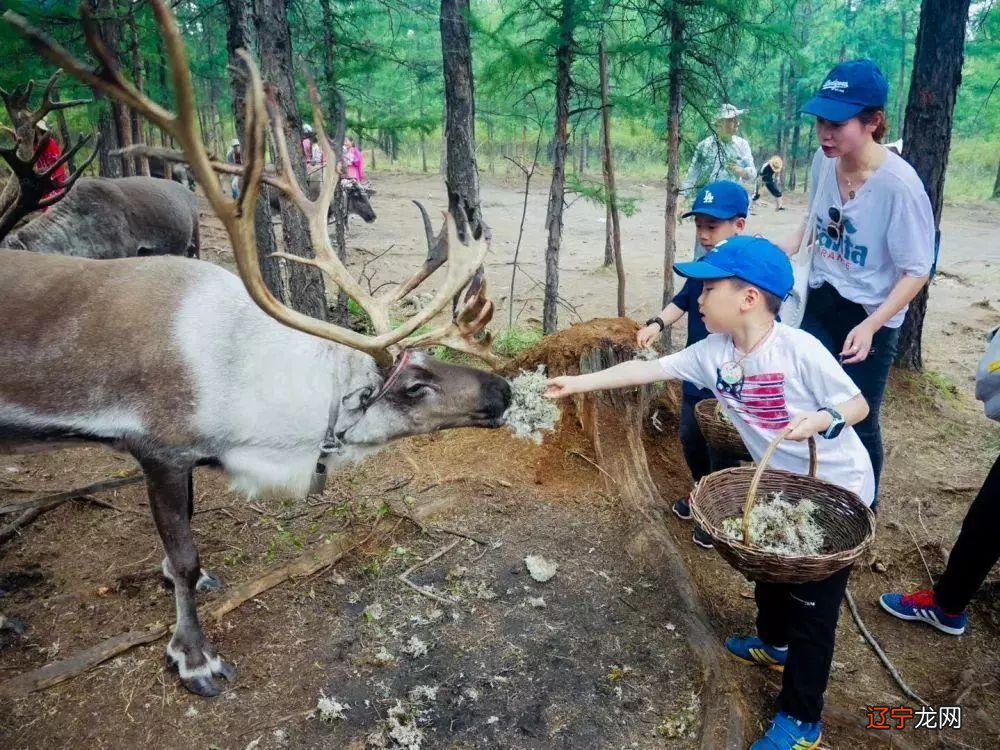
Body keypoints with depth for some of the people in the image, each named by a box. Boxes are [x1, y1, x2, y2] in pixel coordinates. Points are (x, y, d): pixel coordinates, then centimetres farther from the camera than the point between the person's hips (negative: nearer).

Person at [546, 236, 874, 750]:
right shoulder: (712, 354, -10)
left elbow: (858, 404, -19)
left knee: (812, 600, 2)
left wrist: (822, 420, -39)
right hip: (783, 486, 7)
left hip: (839, 489, -7)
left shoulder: (799, 349, -29)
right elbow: (646, 369, -7)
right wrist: (578, 383, -7)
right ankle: (775, 643, 56)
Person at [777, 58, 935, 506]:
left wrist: (870, 326, -27)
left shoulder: (899, 184, -26)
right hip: (820, 302, 5)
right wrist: (781, 252, 3)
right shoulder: (824, 160, -9)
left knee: (858, 421, 6)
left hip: (869, 318, -5)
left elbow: (917, 271, -19)